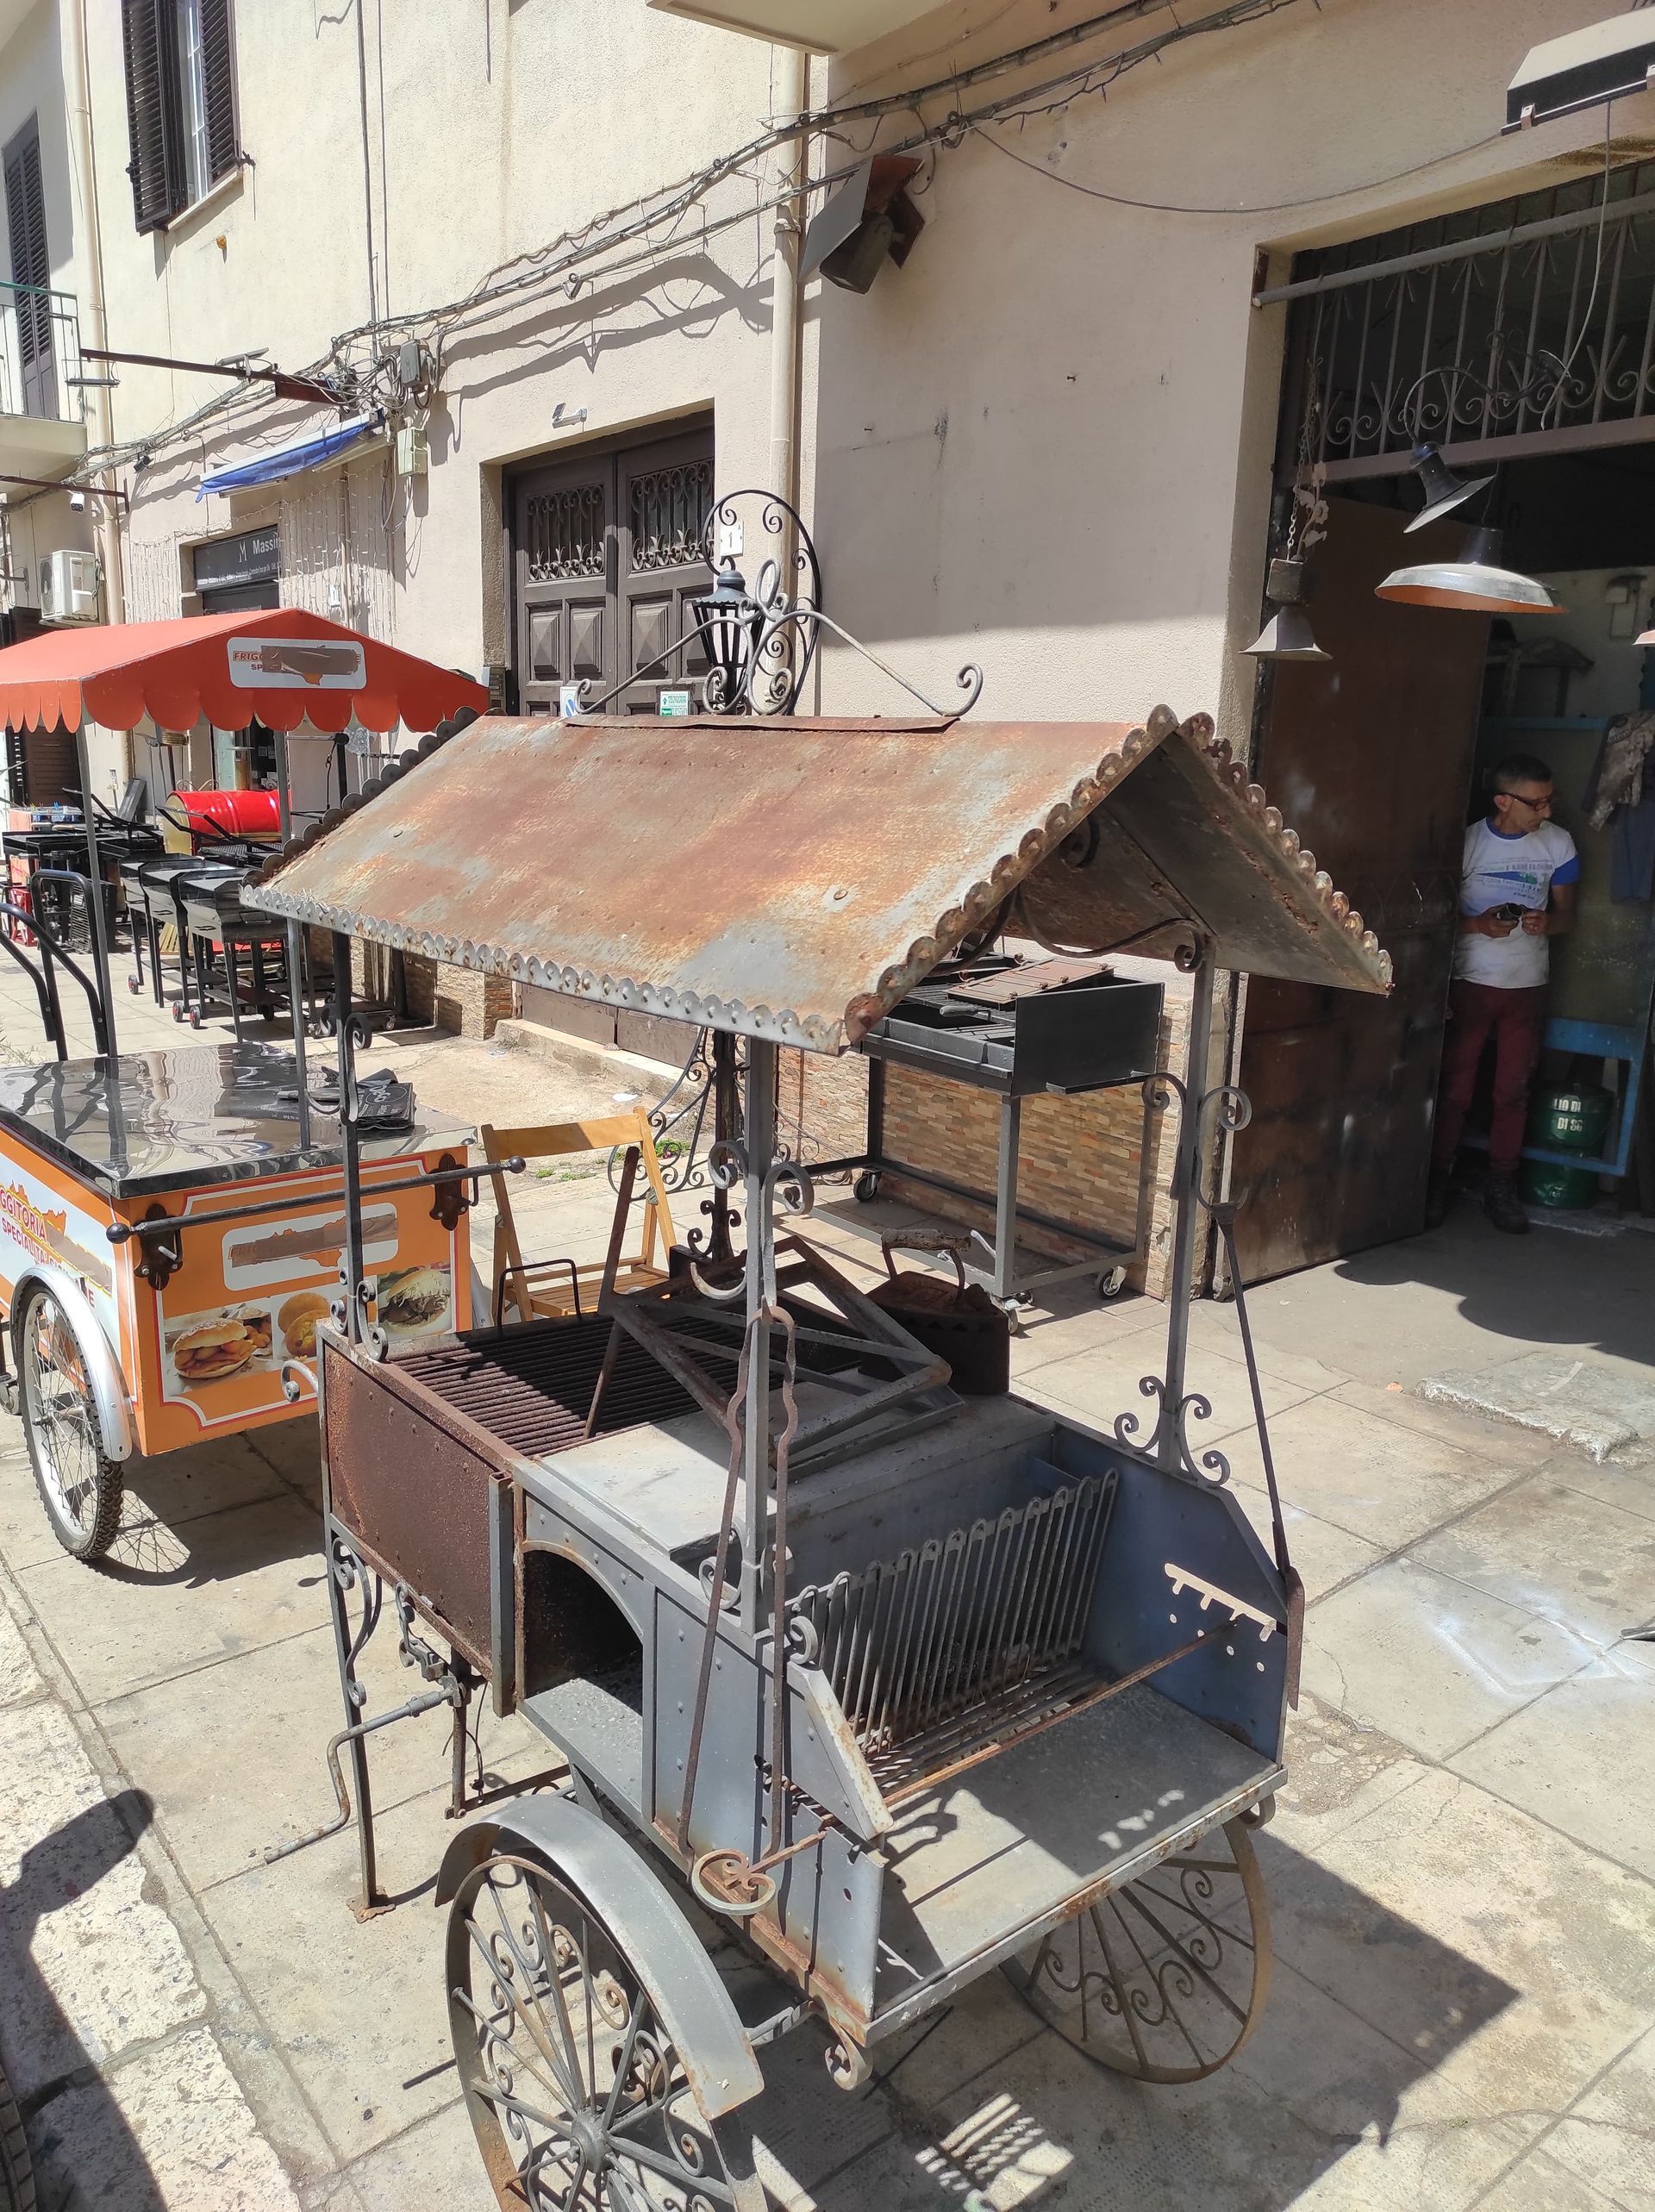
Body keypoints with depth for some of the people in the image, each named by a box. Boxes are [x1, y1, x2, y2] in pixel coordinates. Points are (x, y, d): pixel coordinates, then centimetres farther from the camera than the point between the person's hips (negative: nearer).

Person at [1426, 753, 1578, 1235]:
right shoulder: (1468, 839, -6)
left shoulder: (1558, 842, 2)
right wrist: (1477, 924, -20)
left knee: (1513, 1091, 6)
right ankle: (1438, 1181, 13)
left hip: (1527, 986, 2)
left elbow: (1566, 915, 9)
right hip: (1469, 982, -2)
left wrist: (1546, 922, -15)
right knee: (1454, 1089, 2)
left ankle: (1501, 1186, 16)